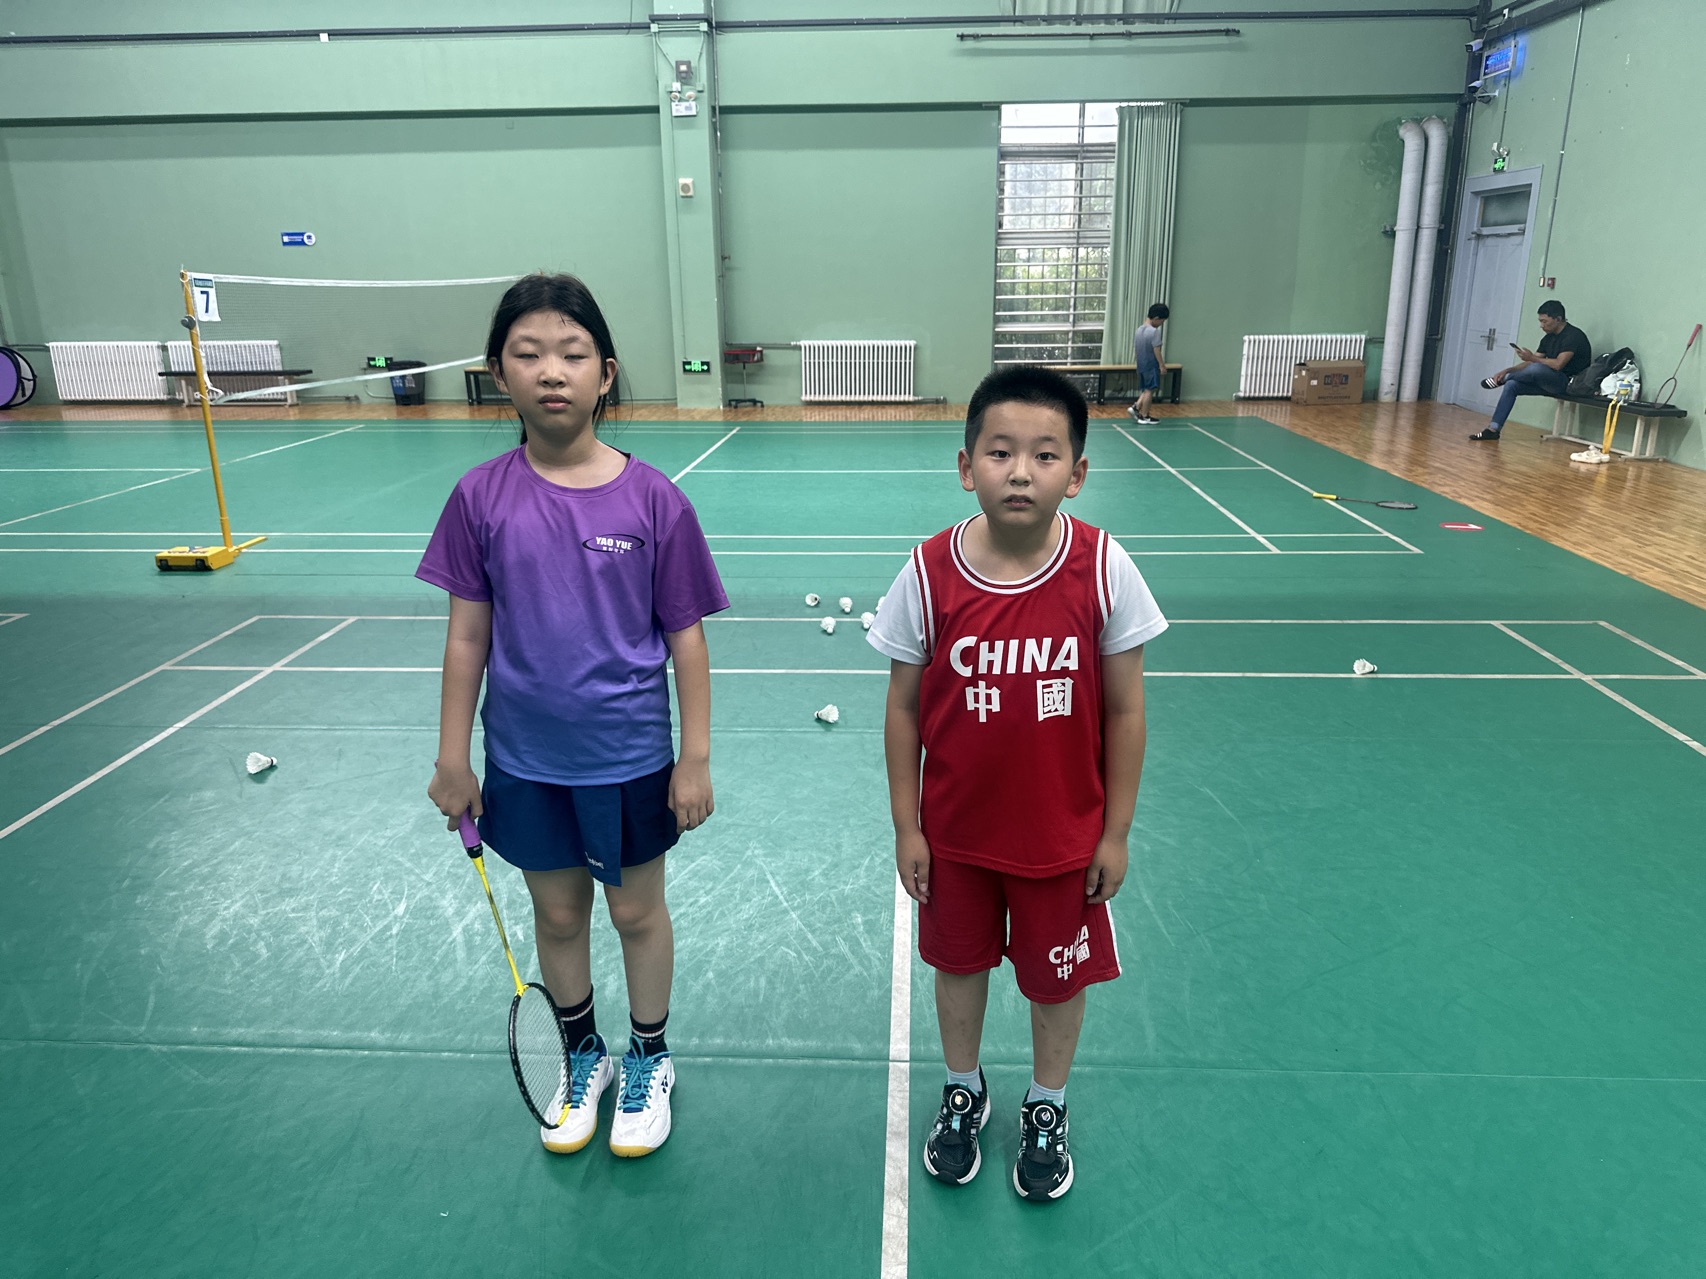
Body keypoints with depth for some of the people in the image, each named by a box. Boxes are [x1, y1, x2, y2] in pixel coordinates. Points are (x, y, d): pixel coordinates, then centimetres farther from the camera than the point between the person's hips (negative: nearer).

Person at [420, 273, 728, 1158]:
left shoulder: (652, 499, -12)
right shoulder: (481, 499, -7)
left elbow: (685, 635, -7)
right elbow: (468, 636, 0)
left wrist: (695, 758, -6)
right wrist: (451, 760, 3)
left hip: (629, 757, -2)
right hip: (524, 761, 2)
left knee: (637, 911, 16)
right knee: (556, 914, 19)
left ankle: (649, 1059, 41)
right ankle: (583, 1057, 44)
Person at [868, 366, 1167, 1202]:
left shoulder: (1104, 570, -17)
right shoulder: (929, 574, -16)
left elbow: (1125, 710, -8)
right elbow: (904, 706, -6)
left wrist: (1116, 832, -3)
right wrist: (906, 825, -3)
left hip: (1064, 836, 0)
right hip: (955, 832, 1)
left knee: (1057, 976, 19)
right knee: (959, 963, 21)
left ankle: (1047, 1110, 48)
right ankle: (963, 1093, 50)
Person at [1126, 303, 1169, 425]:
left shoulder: (1140, 328, 7)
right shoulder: (1154, 331, -18)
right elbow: (1156, 350, -18)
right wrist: (1161, 365, -11)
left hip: (1141, 364, 8)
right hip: (1151, 365, -8)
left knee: (1146, 389, 17)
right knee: (1150, 390, 0)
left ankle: (1137, 407, 5)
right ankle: (1144, 416, 3)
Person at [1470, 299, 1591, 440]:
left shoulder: (1573, 336, -14)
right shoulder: (1549, 338, 13)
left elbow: (1558, 364, -26)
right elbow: (1531, 364, 12)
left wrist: (1532, 357, -20)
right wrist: (1507, 370, -3)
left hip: (1570, 383, -9)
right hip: (1550, 383, 9)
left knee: (1536, 368, -35)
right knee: (1511, 385, -7)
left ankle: (1501, 380, -5)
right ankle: (1493, 429, -13)